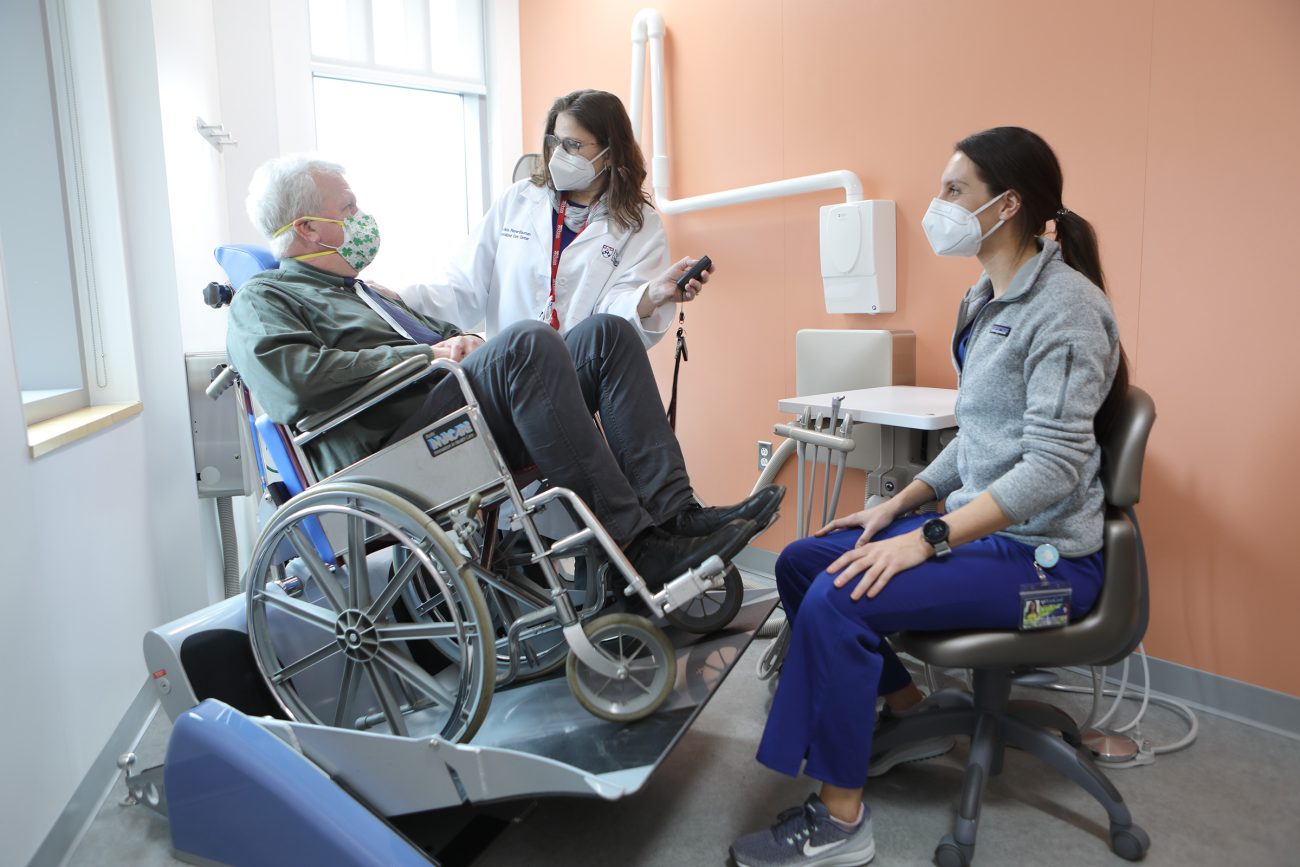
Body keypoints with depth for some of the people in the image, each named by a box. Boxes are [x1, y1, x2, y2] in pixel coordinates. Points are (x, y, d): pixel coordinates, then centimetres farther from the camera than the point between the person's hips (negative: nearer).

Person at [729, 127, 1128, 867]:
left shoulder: (1065, 307, -17)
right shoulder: (988, 300, 11)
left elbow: (1055, 465, -25)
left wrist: (927, 540, -28)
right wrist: (899, 504, 5)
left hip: (1042, 554, -9)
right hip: (982, 523, 9)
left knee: (839, 600, -25)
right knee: (801, 562, 6)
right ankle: (906, 714, 23)